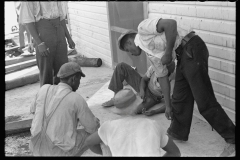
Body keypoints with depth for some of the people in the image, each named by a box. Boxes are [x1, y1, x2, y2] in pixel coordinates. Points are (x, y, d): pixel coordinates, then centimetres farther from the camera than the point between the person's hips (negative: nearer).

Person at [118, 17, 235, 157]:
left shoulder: (143, 27, -1)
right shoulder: (150, 53, 22)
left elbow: (171, 23, -17)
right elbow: (162, 77, 25)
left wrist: (168, 53, -12)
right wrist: (168, 105, 27)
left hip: (192, 49, -10)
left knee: (204, 100, -7)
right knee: (179, 98, 16)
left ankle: (233, 140, 1)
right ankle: (178, 133, 33)